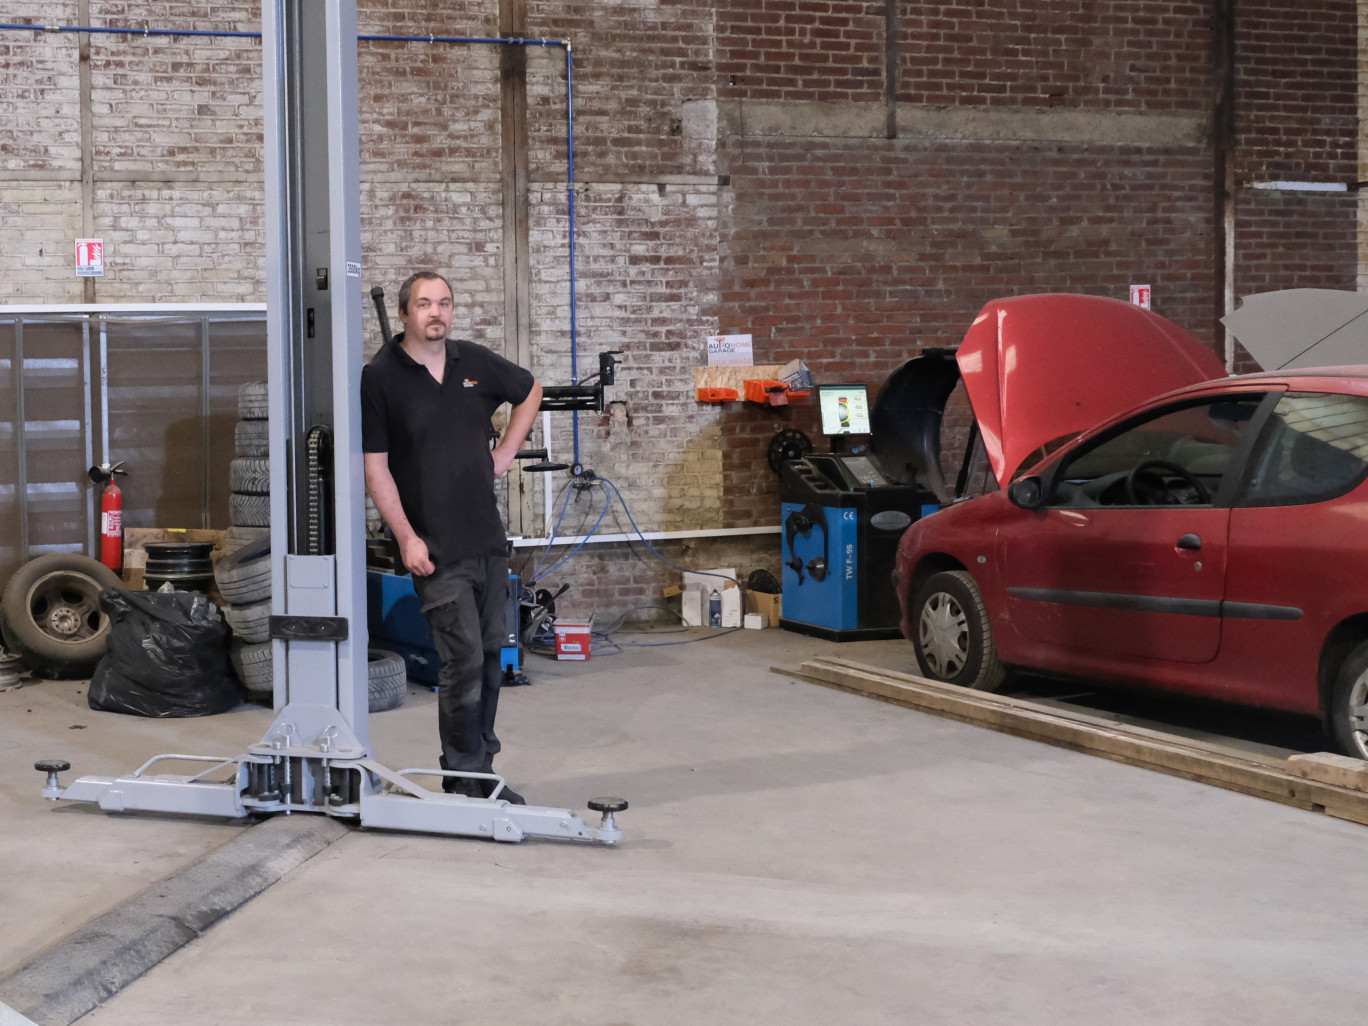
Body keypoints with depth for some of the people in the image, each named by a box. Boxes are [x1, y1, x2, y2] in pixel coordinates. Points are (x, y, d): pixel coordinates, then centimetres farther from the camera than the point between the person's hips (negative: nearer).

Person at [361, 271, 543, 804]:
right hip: (435, 548, -6)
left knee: (490, 655, 10)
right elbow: (376, 468, -8)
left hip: (489, 539, 6)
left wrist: (506, 451, 15)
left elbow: (530, 391, 26)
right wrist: (407, 538, -14)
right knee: (463, 659, -8)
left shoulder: (476, 362, 7)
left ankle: (482, 772, 22)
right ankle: (464, 776, 4)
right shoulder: (380, 378, -7)